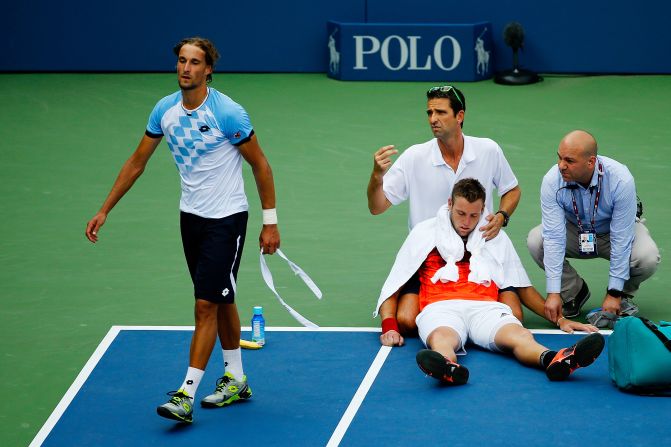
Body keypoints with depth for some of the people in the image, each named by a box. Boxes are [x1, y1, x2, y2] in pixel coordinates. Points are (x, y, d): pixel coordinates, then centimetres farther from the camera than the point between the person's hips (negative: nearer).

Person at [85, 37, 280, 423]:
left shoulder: (228, 113, -18)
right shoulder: (165, 110, -1)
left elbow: (260, 165, -10)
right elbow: (137, 163, 8)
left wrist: (270, 222, -10)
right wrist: (104, 211, 7)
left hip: (226, 218, -6)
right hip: (191, 215, 6)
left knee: (207, 304, -9)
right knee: (221, 299, 17)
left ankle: (186, 397, -10)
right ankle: (236, 380, 30)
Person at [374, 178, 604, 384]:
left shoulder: (497, 238, 26)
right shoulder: (424, 233, 19)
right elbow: (394, 284, 18)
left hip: (486, 308, 1)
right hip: (441, 307, -1)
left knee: (518, 335, -34)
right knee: (442, 338, -40)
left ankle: (555, 360, -65)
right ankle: (448, 368, -74)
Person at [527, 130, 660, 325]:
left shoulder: (621, 180, -34)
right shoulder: (552, 181, -29)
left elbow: (621, 240, -30)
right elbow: (554, 236, -30)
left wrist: (614, 293, -28)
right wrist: (553, 292, -35)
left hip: (613, 232, -2)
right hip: (575, 231, 2)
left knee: (647, 257, -32)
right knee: (536, 241, -27)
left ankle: (624, 294, 2)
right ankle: (574, 290, -2)